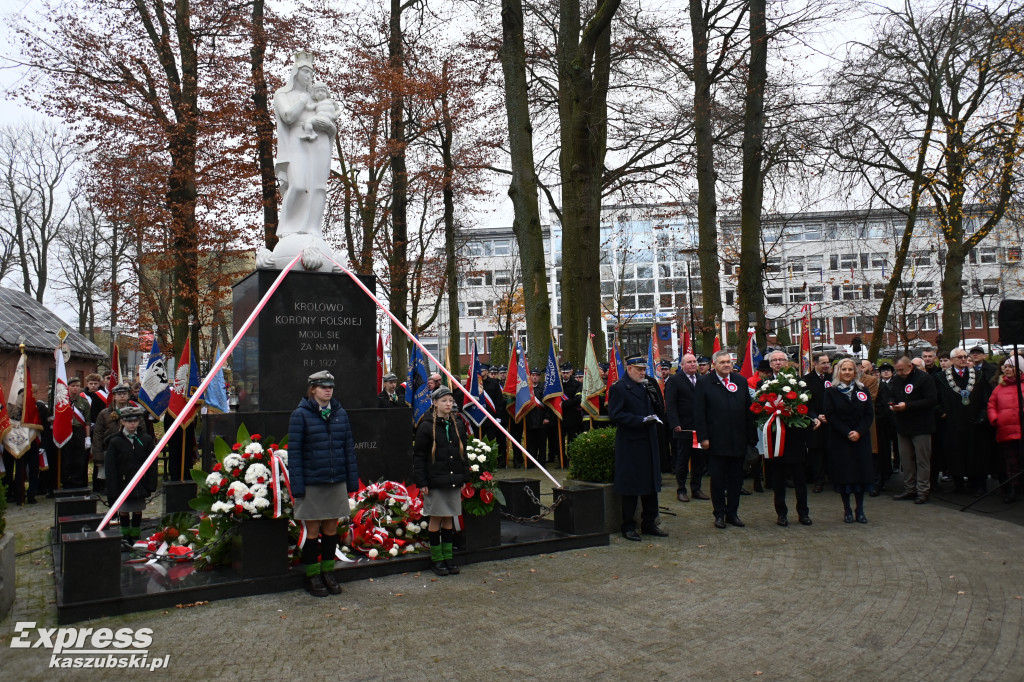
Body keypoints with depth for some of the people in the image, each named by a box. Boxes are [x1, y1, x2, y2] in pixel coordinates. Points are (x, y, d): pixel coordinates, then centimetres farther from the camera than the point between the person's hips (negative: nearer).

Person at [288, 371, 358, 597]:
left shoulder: (340, 413, 6)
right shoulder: (301, 414, -6)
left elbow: (349, 448, 9)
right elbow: (294, 451, -8)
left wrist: (352, 480, 4)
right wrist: (297, 485, -13)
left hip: (337, 483, 4)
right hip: (312, 483, -4)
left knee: (331, 528, 11)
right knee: (313, 530, 6)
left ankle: (328, 572, 25)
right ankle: (312, 576, 19)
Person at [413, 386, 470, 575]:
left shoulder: (457, 426, 10)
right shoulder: (426, 427, -7)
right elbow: (419, 456, -7)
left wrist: (464, 478, 11)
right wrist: (421, 482, -11)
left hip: (453, 481, 5)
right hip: (435, 481, -5)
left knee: (449, 518, 11)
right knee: (436, 518, 2)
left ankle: (448, 556, 20)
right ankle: (436, 558, 13)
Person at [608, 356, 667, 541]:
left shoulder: (644, 387, 16)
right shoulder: (618, 388, -10)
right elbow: (615, 415, -17)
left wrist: (653, 418, 5)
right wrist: (640, 420, -22)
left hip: (649, 443, 8)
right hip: (630, 445, -8)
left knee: (651, 485, 12)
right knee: (630, 488, 1)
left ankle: (649, 524, 22)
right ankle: (628, 527, 11)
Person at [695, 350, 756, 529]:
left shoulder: (741, 381, 9)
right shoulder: (704, 383, -3)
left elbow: (748, 409, 10)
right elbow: (699, 413, -5)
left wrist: (751, 436, 6)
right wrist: (703, 437, -11)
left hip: (738, 440, 3)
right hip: (716, 440, -3)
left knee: (736, 479, 10)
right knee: (717, 479, 5)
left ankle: (732, 513, 22)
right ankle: (719, 514, 17)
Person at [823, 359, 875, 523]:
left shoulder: (863, 390, 8)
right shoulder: (830, 392, 1)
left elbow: (869, 414, 2)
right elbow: (830, 415, -6)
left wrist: (859, 432, -12)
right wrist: (847, 433, -14)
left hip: (861, 439, 2)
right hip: (839, 440, -2)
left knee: (861, 472, 2)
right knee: (844, 473, 0)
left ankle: (860, 509, 11)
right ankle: (847, 509, 9)